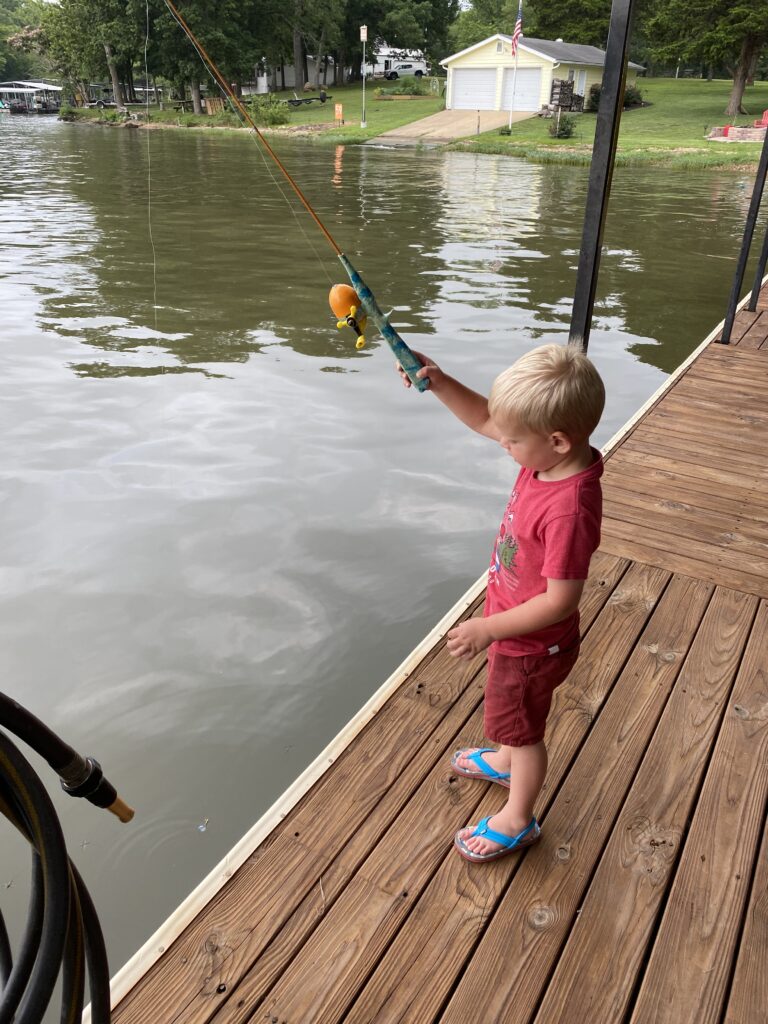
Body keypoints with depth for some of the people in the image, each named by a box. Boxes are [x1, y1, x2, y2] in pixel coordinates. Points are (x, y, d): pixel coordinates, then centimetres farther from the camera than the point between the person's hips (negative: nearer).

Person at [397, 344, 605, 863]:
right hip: (519, 634, 8)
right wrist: (438, 382, -16)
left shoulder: (570, 510, -39)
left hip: (533, 645, -8)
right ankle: (507, 761, 63)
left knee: (522, 728, 17)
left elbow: (560, 600, -32)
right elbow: (483, 419, -2)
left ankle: (517, 820, 42)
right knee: (516, 718, 34)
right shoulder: (554, 452, -14)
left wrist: (488, 629, -24)